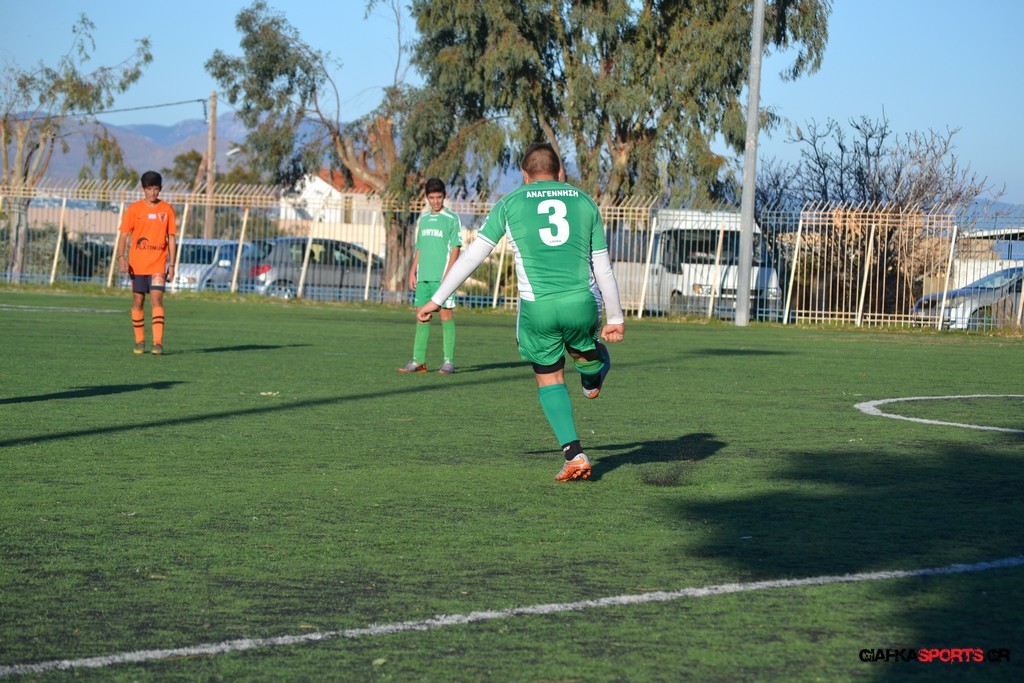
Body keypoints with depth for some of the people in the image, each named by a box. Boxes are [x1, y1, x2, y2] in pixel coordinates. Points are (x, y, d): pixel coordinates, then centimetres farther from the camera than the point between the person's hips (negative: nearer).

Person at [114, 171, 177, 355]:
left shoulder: (167, 209, 4)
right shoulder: (134, 208, 1)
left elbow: (171, 237, 8)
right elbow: (123, 234, 0)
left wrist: (171, 264, 4)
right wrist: (121, 257, -14)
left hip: (158, 264, -1)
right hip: (137, 263, 1)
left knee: (157, 299, -13)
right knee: (138, 300, 6)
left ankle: (158, 342, -16)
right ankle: (139, 341, 17)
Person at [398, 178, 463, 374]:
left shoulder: (452, 219, -1)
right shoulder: (423, 219, 18)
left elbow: (455, 248, -6)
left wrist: (448, 274, -14)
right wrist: (413, 272, 13)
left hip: (442, 277, -6)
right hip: (423, 277, 6)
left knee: (446, 314, -6)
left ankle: (449, 361, -6)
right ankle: (418, 361, 7)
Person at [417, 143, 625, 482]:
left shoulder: (510, 203, 7)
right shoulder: (584, 202, 12)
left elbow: (473, 255, 6)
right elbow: (603, 268, 13)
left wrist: (437, 300, 12)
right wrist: (615, 318, 21)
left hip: (537, 307, -1)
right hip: (581, 303, 1)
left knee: (549, 380, 13)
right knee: (586, 349, 33)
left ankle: (574, 454, 3)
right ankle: (593, 377, 65)